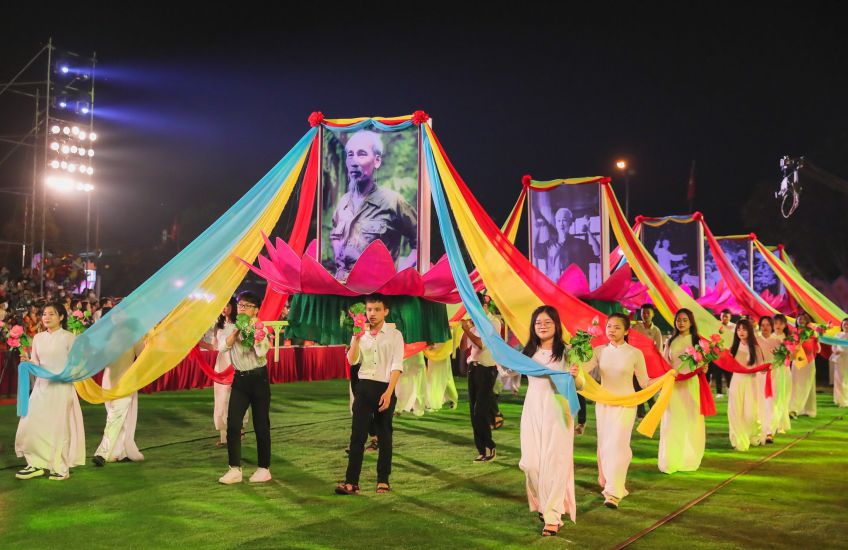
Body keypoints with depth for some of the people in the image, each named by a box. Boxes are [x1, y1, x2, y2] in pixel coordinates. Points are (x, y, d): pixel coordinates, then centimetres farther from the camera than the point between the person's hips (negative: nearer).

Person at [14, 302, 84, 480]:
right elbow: (36, 365, 12)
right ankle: (38, 464, 15)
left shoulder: (68, 337, -5)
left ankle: (60, 467, 13)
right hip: (41, 386, 5)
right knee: (30, 425, 0)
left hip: (62, 387, -5)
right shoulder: (38, 338, 8)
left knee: (59, 427, 1)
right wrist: (28, 361, -8)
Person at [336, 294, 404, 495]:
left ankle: (383, 480, 17)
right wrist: (357, 338, -16)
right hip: (364, 387, 2)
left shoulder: (394, 335, -1)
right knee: (357, 434, -4)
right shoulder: (360, 334, 8)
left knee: (384, 436, 7)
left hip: (385, 388, -2)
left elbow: (396, 366, -7)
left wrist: (388, 393, -16)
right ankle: (351, 482, -4)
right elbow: (352, 360, -4)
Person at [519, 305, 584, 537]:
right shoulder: (528, 351, 8)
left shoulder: (566, 352, -4)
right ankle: (542, 504, 29)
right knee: (531, 462, 6)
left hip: (557, 410, -4)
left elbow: (581, 385, -4)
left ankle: (552, 515, 2)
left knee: (554, 462, -3)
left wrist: (575, 375, -25)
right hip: (532, 409, 4)